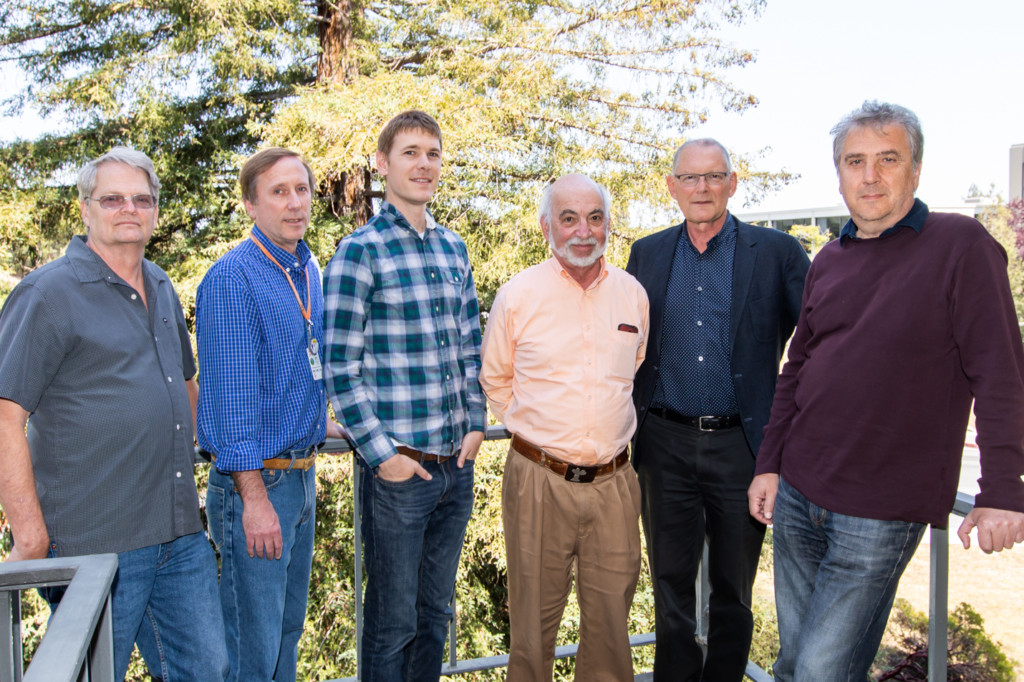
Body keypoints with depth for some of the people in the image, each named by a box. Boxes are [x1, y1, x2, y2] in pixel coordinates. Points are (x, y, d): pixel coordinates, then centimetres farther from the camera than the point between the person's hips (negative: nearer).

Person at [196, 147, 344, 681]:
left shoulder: (308, 271, 10)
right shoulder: (232, 277, -16)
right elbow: (230, 392, -19)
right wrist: (254, 497, -20)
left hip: (302, 475, 8)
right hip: (257, 480, -8)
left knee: (288, 627, 20)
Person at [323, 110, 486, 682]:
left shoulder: (454, 248, 10)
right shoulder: (360, 252, -8)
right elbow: (342, 367, -11)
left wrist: (475, 425, 7)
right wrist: (381, 454, -13)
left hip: (456, 462, 6)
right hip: (398, 465, -6)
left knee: (436, 613, 19)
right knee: (392, 621, 8)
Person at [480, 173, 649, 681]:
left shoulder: (633, 295, 5)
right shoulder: (517, 295, -3)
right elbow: (495, 382, 8)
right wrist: (534, 430, 4)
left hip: (613, 482, 2)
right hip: (539, 481, -2)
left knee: (610, 618, 13)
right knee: (534, 621, 10)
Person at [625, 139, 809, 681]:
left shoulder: (778, 253, -2)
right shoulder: (647, 254, 7)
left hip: (741, 446, -1)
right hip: (665, 444, 2)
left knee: (733, 589, 14)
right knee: (670, 584, 13)